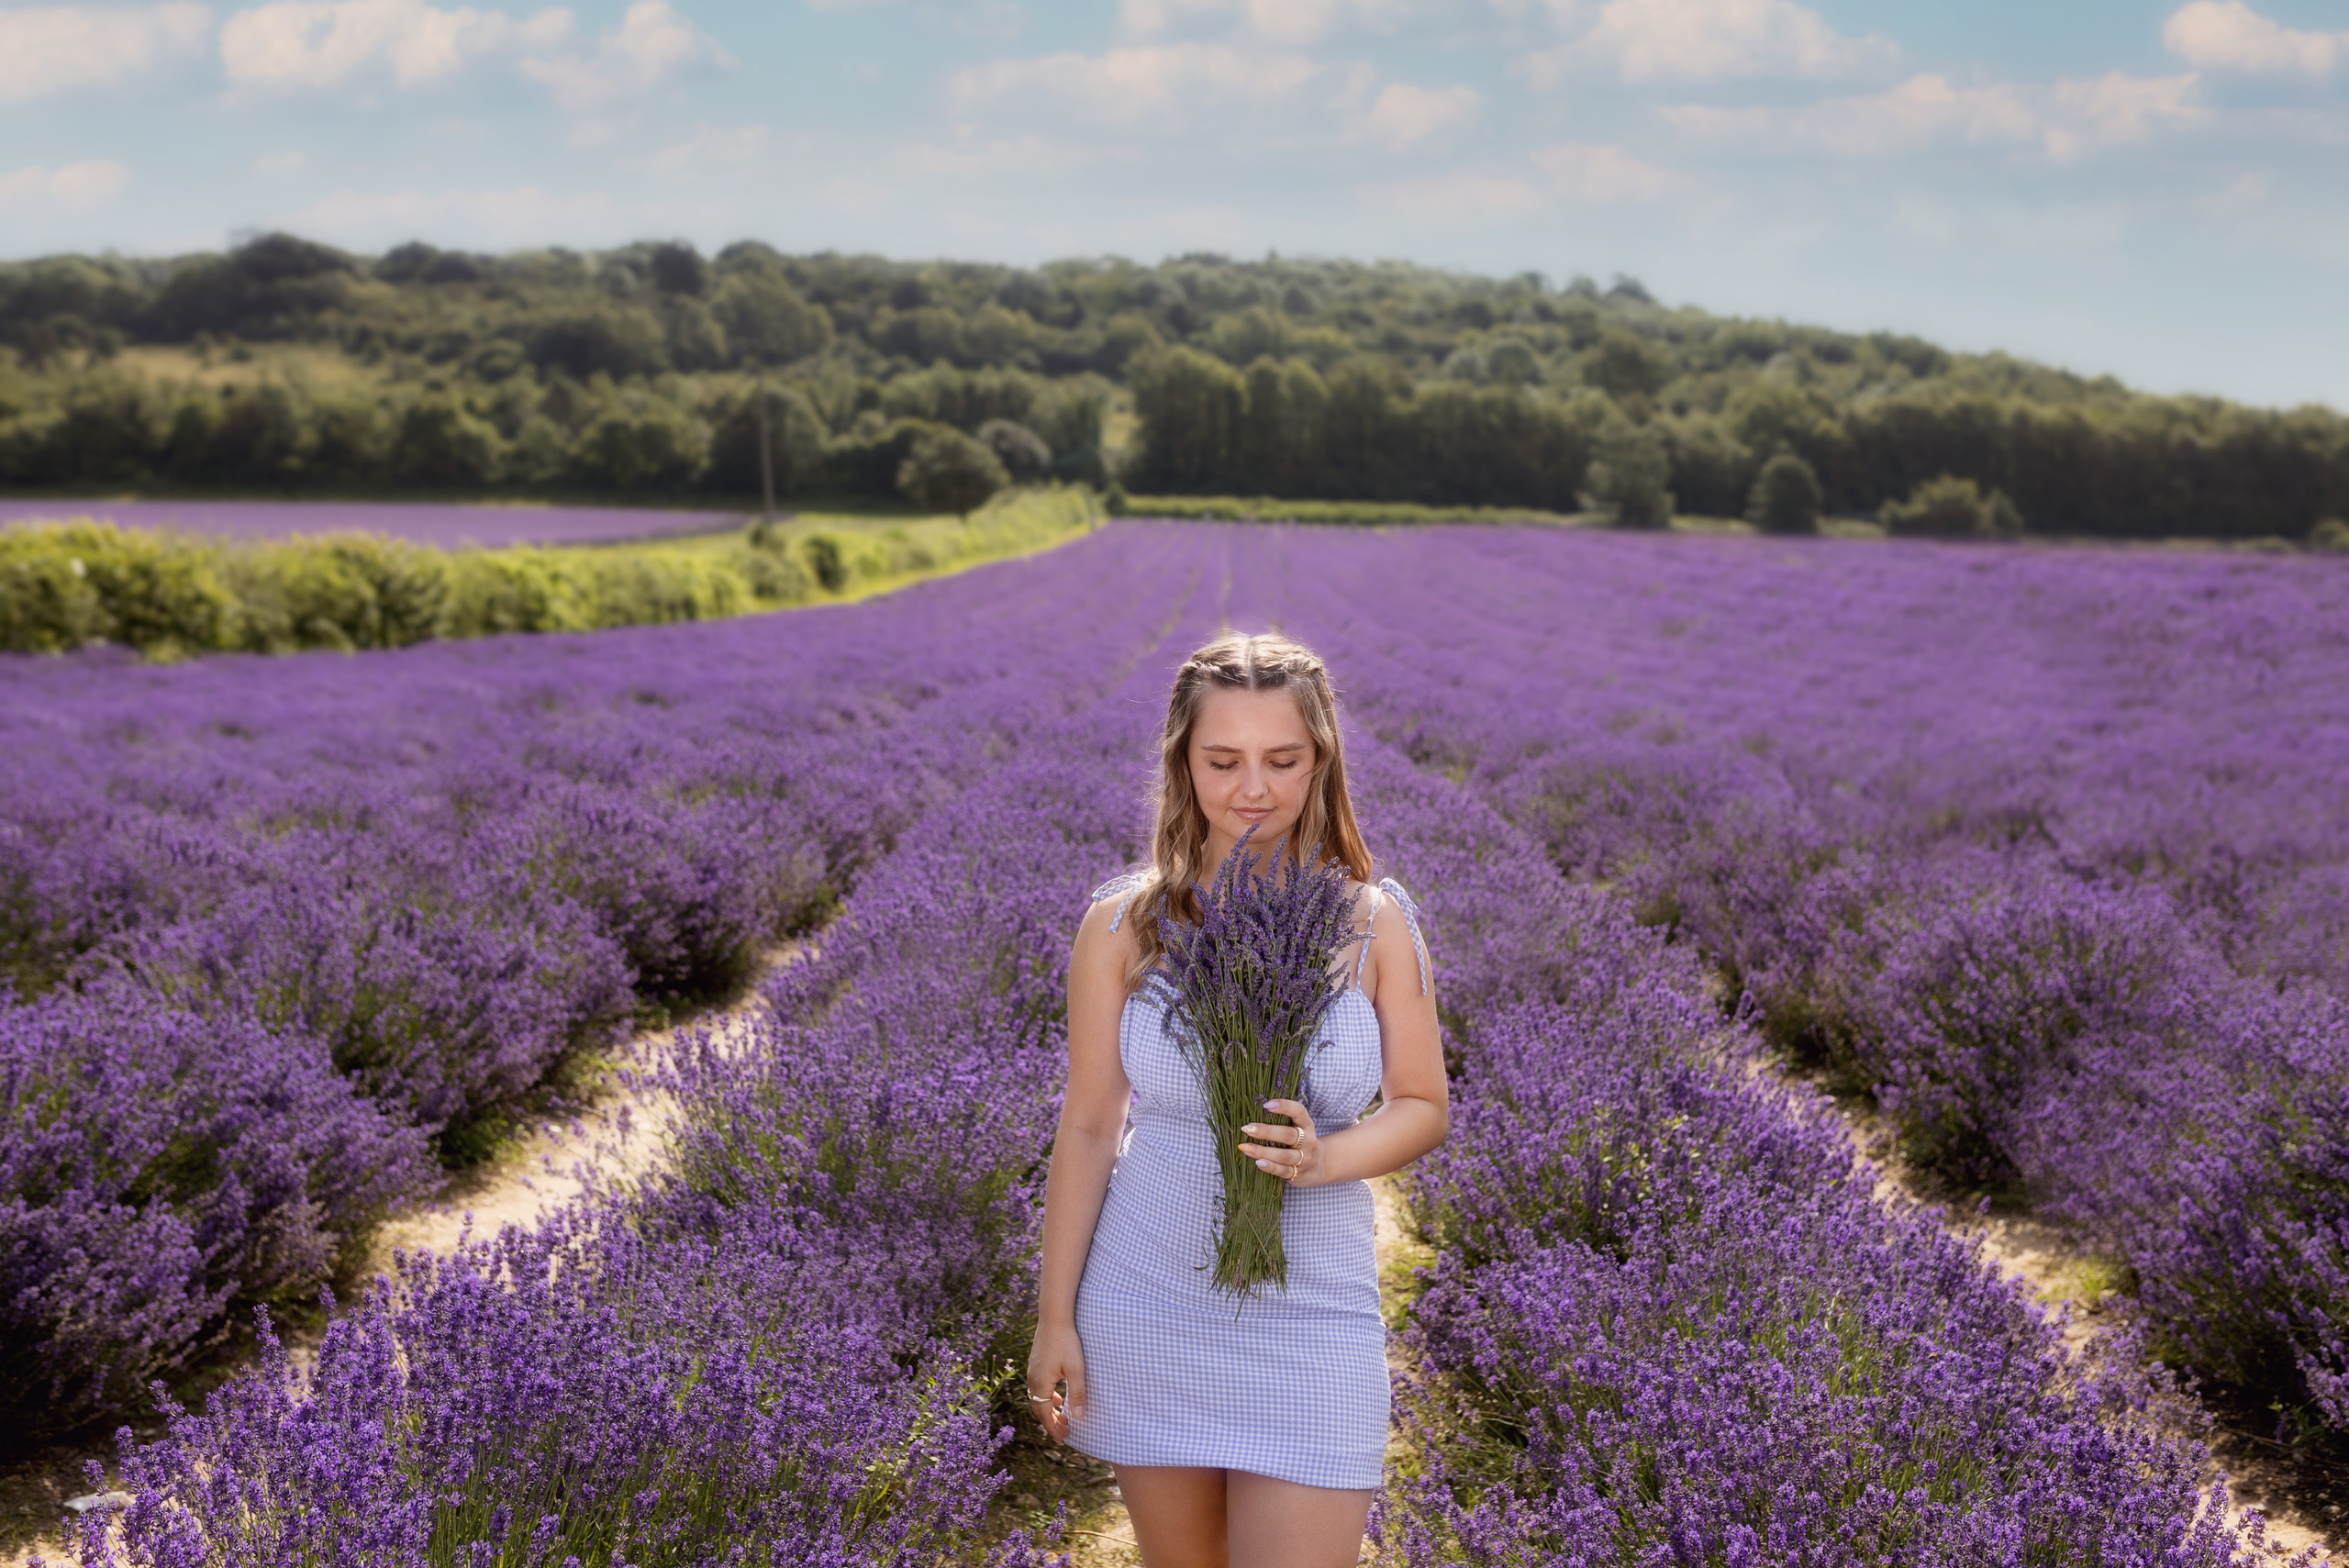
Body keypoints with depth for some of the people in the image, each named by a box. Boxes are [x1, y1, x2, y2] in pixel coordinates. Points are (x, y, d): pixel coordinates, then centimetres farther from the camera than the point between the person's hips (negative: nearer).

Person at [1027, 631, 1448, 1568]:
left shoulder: (1374, 921, -5)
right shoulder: (1124, 925, -5)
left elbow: (1423, 1106, 2)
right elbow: (1087, 1129, 1)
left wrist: (1322, 1157, -19)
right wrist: (1056, 1317, 3)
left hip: (1312, 1320, -1)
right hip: (1146, 1307, 1)